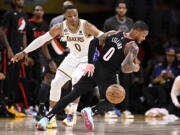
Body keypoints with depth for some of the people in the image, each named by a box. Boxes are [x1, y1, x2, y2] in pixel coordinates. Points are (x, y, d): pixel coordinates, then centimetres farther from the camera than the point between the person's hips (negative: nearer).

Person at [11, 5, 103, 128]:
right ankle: (52, 117, 10)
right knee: (56, 83, -1)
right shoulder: (60, 27, -15)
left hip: (88, 58, -5)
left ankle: (73, 112, -22)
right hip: (73, 57, 5)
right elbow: (42, 39, -5)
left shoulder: (86, 26, -28)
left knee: (76, 77, -32)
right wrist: (24, 52, -5)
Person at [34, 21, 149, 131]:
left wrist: (90, 63, 2)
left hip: (95, 68, 5)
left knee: (73, 95, 7)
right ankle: (91, 111, -20)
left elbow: (94, 42, 6)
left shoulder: (114, 34, 10)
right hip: (108, 75, -5)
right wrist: (135, 67, -1)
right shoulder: (133, 47, -9)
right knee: (108, 103, 13)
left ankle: (47, 118, -1)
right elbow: (125, 68, -22)